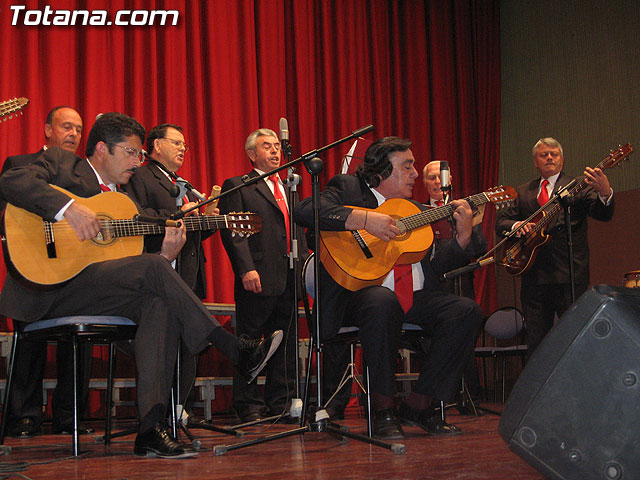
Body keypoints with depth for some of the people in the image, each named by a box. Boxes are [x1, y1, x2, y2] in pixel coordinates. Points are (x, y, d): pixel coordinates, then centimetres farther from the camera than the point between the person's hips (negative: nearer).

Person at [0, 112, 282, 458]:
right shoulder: (60, 164, 6)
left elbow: (128, 273, 18)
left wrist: (166, 254, -2)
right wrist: (69, 208, -26)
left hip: (96, 294, 7)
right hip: (46, 290, -7)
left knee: (161, 303, -23)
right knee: (152, 268, -23)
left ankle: (150, 427, -32)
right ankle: (236, 351, -20)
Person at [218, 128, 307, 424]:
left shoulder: (289, 189, 23)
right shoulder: (237, 186, 2)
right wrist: (246, 268, -19)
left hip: (290, 277, 6)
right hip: (259, 278, -6)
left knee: (285, 344, 9)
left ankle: (280, 404, 16)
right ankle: (249, 407, 6)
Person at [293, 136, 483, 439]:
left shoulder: (416, 210, 22)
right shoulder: (347, 188, 4)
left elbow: (433, 267, 20)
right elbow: (304, 211, -16)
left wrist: (463, 237, 6)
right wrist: (365, 219, -20)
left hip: (415, 297, 6)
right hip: (360, 292, -6)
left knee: (466, 311, -16)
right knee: (383, 302, -39)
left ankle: (418, 405, -9)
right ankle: (382, 409, -22)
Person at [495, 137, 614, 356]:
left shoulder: (578, 186, 5)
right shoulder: (523, 192, 17)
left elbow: (603, 214, -10)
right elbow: (501, 221, 12)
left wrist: (605, 192, -32)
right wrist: (516, 225, -11)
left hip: (569, 275, -4)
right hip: (533, 277, 4)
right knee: (535, 341, 6)